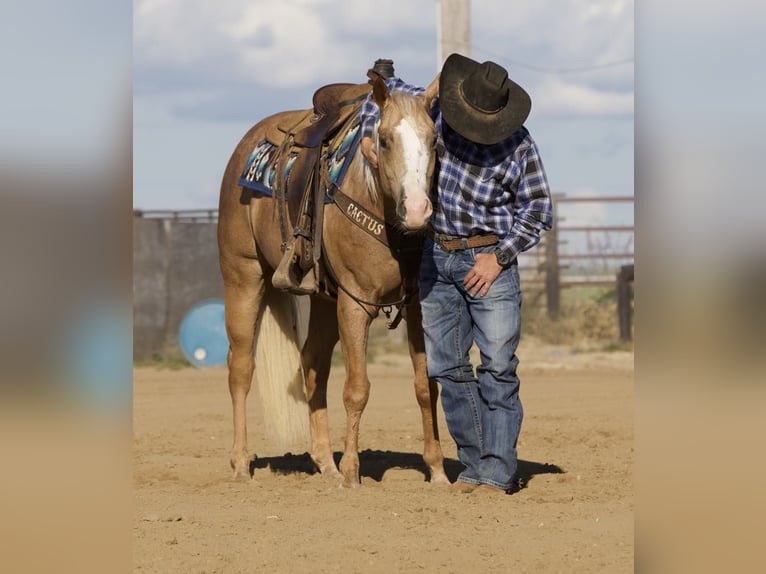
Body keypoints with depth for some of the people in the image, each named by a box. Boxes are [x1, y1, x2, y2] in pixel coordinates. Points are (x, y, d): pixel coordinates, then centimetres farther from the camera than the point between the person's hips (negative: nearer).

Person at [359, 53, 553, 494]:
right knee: (447, 367, 6)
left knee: (498, 368, -8)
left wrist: (499, 258, -12)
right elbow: (388, 90, 11)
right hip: (437, 257, 4)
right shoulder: (432, 111, -5)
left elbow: (538, 210, -7)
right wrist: (368, 133, -5)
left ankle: (497, 473, -6)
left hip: (490, 260, -4)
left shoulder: (518, 145, -13)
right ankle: (474, 464, 14)